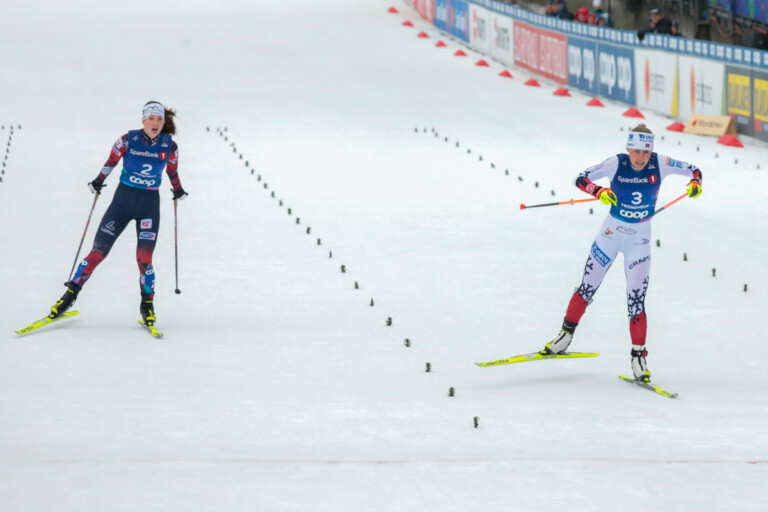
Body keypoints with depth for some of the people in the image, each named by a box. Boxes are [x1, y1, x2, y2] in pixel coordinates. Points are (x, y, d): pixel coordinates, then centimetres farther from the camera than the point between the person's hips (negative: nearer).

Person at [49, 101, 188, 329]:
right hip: (123, 199, 0)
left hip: (150, 203, 0)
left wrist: (178, 190, 28)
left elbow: (172, 171, 14)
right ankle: (70, 295, 11)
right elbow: (112, 161, 9)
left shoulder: (169, 146, -5)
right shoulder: (128, 140, -9)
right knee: (98, 252, 0)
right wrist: (98, 181, 18)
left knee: (144, 259, -9)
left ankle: (147, 305, 8)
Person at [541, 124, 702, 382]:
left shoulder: (660, 164, -11)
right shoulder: (616, 164, -13)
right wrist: (599, 191, -31)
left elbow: (693, 170, 0)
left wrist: (695, 183, -22)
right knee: (587, 288, 6)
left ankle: (639, 356, 3)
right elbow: (580, 178, -12)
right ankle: (565, 335, 25)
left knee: (636, 300, -6)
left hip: (639, 238, 0)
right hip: (611, 232, 0)